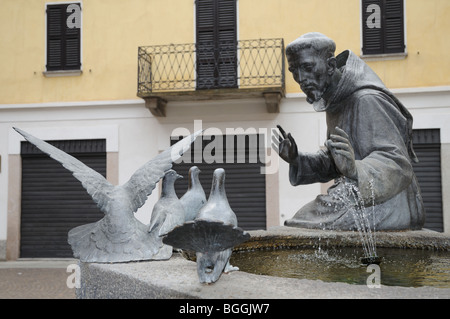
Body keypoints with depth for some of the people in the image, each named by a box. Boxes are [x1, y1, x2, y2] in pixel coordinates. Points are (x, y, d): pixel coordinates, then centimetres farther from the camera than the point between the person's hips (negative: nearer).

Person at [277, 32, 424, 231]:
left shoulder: (367, 102, -19)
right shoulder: (335, 104, 12)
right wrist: (297, 160, 2)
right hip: (359, 202, 9)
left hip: (388, 209, -9)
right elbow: (330, 164, 19)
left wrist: (356, 171, -45)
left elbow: (398, 166, -27)